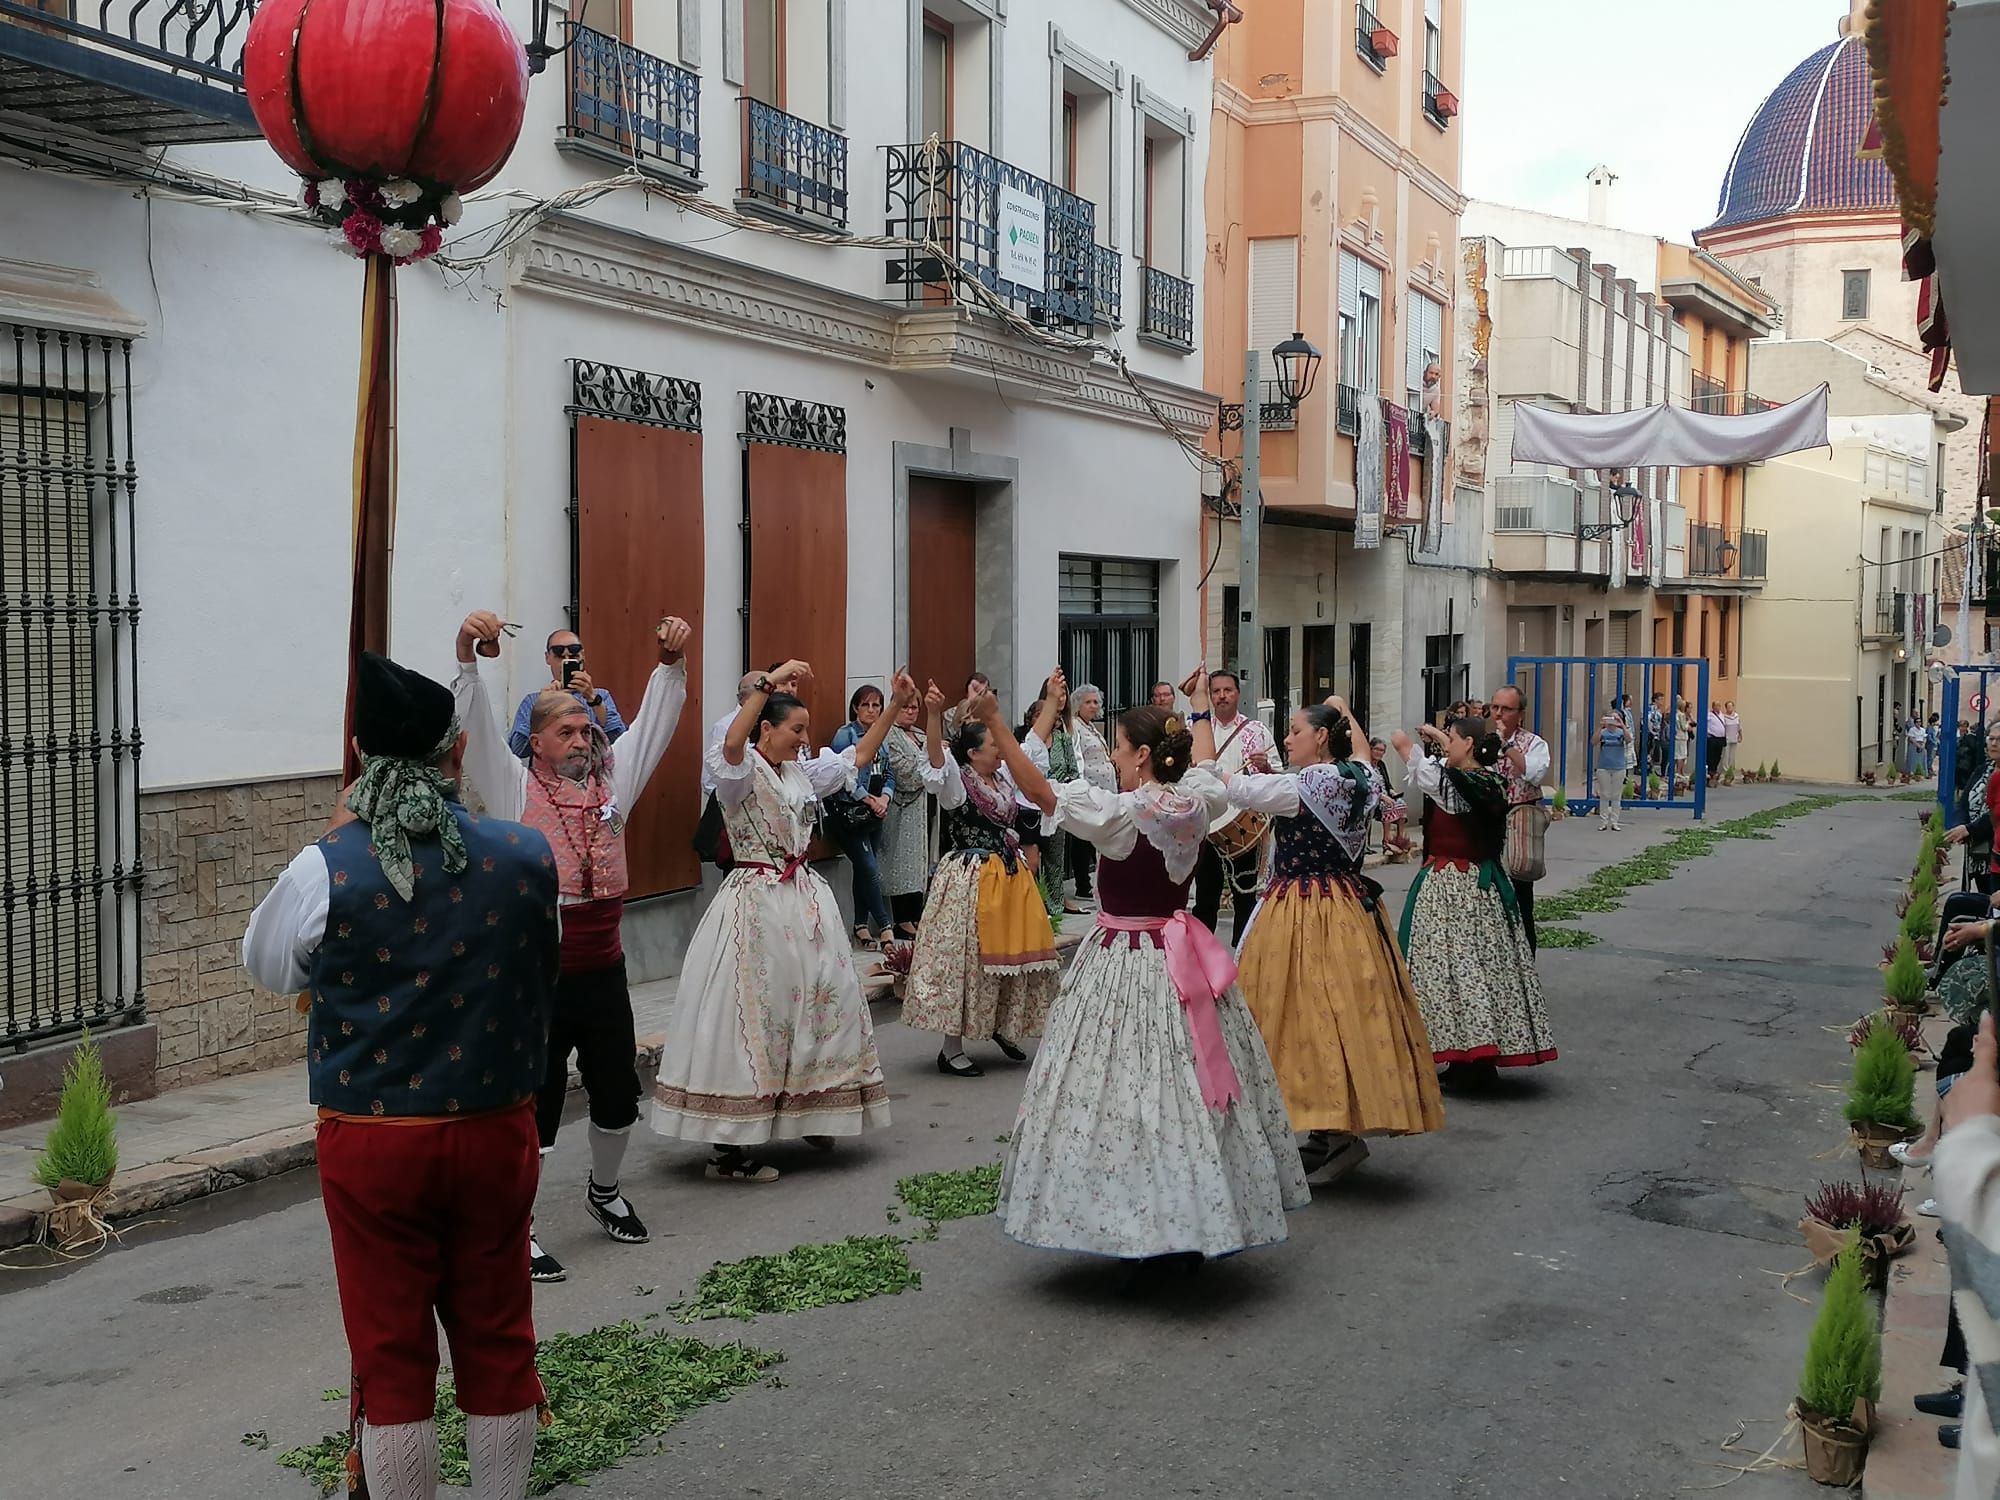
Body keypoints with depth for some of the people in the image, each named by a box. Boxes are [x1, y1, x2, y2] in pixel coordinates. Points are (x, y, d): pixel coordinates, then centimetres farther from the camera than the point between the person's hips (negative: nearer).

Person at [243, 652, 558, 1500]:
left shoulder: (326, 868, -14)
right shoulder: (528, 856, -9)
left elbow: (264, 966, 7)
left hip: (371, 1141, -2)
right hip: (495, 1134, 2)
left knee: (391, 1354, 10)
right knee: (497, 1343, 15)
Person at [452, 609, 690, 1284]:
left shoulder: (610, 779, 7)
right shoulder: (515, 787, -5)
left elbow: (652, 724, 5)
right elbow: (476, 731, -17)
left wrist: (671, 662, -8)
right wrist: (468, 656, -31)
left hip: (602, 968, 5)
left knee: (618, 1094, 17)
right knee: (536, 1102, 0)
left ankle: (604, 1191, 42)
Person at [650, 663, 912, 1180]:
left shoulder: (801, 773, 13)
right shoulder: (741, 771, -10)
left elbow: (858, 756, 24)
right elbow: (732, 744, -33)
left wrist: (896, 706, 18)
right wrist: (769, 681, -34)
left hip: (804, 901, 8)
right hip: (757, 902, -8)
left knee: (822, 1002, 10)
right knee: (750, 1013, -7)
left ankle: (808, 1115, 27)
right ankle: (726, 1151, -2)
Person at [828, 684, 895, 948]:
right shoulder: (845, 734, -7)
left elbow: (887, 775, 14)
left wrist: (884, 799, -5)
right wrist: (870, 800, -13)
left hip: (873, 815, 6)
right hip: (848, 813, -6)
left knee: (864, 870, 8)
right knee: (870, 869, -9)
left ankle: (861, 927, 15)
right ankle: (885, 927, -3)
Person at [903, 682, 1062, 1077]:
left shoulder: (1006, 777, 10)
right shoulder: (955, 782, -11)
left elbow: (1034, 740, 19)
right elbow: (936, 753, -30)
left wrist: (1052, 700, 21)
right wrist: (933, 714, -46)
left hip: (1012, 876, 8)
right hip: (970, 879, -7)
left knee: (1015, 952, 12)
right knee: (964, 959, -4)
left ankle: (1002, 1026, 35)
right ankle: (951, 1051, 3)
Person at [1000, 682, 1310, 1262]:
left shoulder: (1119, 812, -17)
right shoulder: (1196, 803, 0)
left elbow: (1037, 789, -16)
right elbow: (1204, 762, 23)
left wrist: (995, 725, -12)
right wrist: (1200, 708, 42)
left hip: (1123, 965, -7)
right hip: (1182, 958, 7)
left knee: (1122, 1092, 0)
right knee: (1191, 1084, 13)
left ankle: (1141, 1226, 3)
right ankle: (1200, 1219, 22)